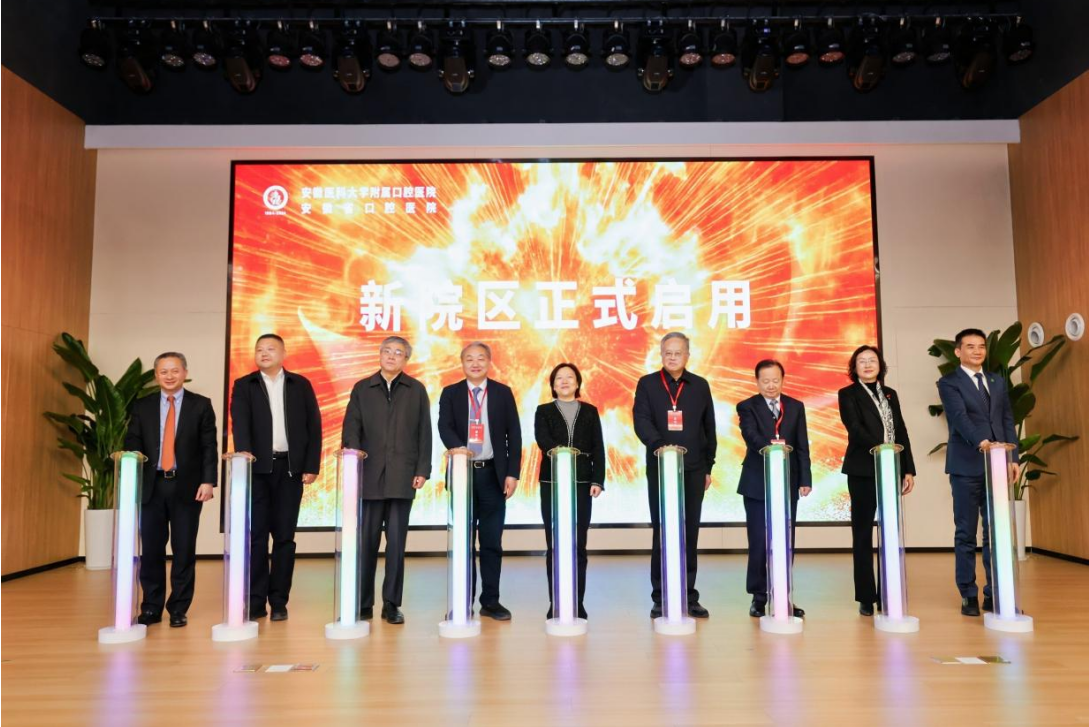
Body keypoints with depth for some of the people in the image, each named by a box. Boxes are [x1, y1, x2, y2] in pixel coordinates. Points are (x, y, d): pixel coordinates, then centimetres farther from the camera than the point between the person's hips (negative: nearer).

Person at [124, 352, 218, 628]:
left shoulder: (201, 405, 4)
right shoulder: (142, 406, 11)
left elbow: (209, 447, -1)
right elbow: (133, 441, 6)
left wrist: (208, 481, -11)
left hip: (186, 486, -2)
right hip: (152, 486, 2)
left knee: (184, 549, 3)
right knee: (151, 548, 6)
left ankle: (178, 609, 13)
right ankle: (151, 608, 18)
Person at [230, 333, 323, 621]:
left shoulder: (300, 384, 9)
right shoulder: (244, 386, 8)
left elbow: (313, 426, 5)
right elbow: (240, 423, -7)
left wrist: (312, 466, -3)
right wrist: (244, 452, -25)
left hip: (291, 468, 0)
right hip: (257, 468, 0)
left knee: (284, 537, 4)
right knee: (255, 536, 1)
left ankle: (279, 601, 11)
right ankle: (255, 601, 8)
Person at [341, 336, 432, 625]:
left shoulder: (416, 390, 9)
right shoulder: (362, 388, 10)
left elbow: (424, 432, 5)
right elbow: (351, 428, 4)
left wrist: (423, 470, -2)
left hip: (402, 477, 0)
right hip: (369, 475, 1)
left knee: (397, 541, 2)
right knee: (366, 541, 3)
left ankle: (391, 604, 11)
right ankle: (363, 603, 13)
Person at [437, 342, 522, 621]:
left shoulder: (503, 393, 5)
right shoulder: (450, 393, 6)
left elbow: (514, 435, 3)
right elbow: (444, 428, -7)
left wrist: (512, 473, -5)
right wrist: (458, 448, -28)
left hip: (493, 475, 0)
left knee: (492, 541, 4)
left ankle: (490, 601, 13)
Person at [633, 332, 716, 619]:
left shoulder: (700, 386, 9)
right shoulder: (647, 384, 2)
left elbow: (709, 429, 12)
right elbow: (641, 420, -10)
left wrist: (708, 467, 10)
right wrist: (658, 445, -28)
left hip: (693, 470, 2)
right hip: (660, 468, -2)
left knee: (690, 533, 6)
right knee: (662, 533, 1)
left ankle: (688, 596, 15)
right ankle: (660, 597, 9)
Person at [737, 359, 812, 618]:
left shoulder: (796, 407, 10)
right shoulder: (747, 407, 0)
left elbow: (802, 446, 7)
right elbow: (751, 436, -19)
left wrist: (805, 479, 0)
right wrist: (770, 444, -39)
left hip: (788, 483, 3)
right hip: (757, 484, -3)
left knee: (786, 541, 6)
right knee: (759, 542, 0)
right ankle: (758, 596, 11)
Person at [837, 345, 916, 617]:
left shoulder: (890, 394, 16)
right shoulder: (848, 394, 0)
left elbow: (902, 433, 14)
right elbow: (855, 429, -14)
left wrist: (908, 469, 7)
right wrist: (880, 449, -27)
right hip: (863, 471, -5)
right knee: (863, 534, 1)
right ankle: (866, 597, 5)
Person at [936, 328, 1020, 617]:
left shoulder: (997, 381, 16)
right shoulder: (949, 382, -2)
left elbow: (1007, 420, 14)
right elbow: (959, 417, -17)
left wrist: (1013, 458, 5)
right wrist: (981, 441, -33)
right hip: (966, 467, -5)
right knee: (966, 534, 1)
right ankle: (969, 596, 8)